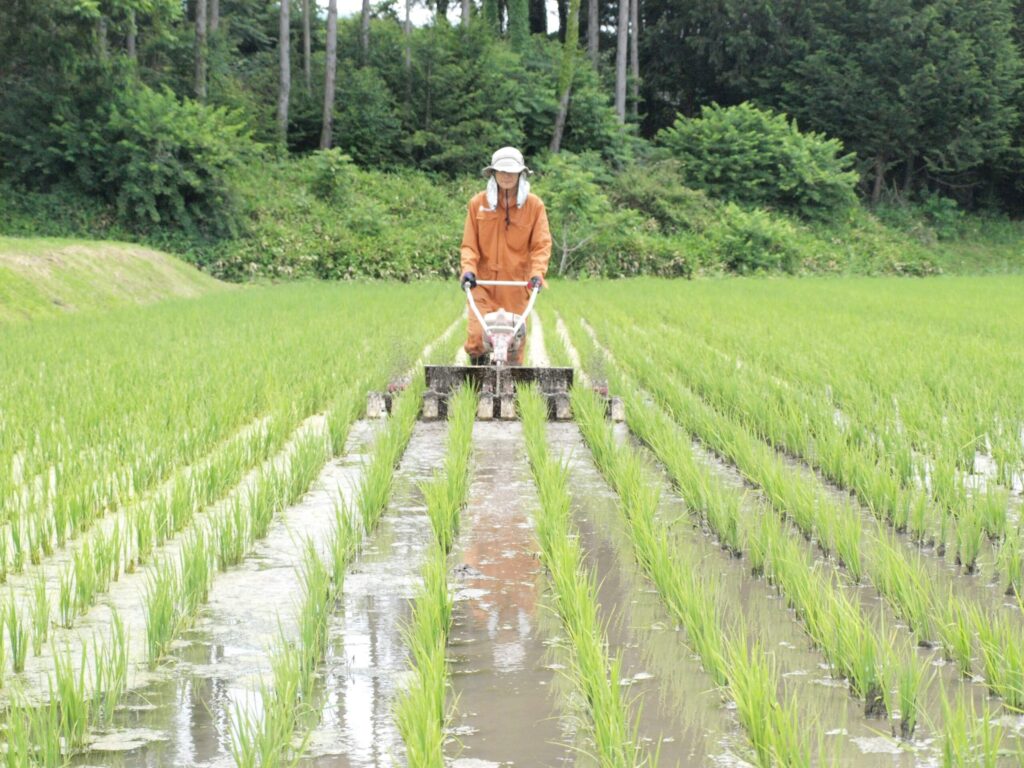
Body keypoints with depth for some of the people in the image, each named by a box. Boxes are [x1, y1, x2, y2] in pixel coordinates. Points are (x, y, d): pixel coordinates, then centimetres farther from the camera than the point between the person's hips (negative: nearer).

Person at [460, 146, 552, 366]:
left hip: (517, 283, 0)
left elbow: (542, 244, 0)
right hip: (483, 282, 0)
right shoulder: (478, 203, 4)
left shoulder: (534, 205, 2)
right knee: (476, 335, -12)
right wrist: (468, 269, -11)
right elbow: (469, 244, 5)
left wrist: (537, 273, -15)